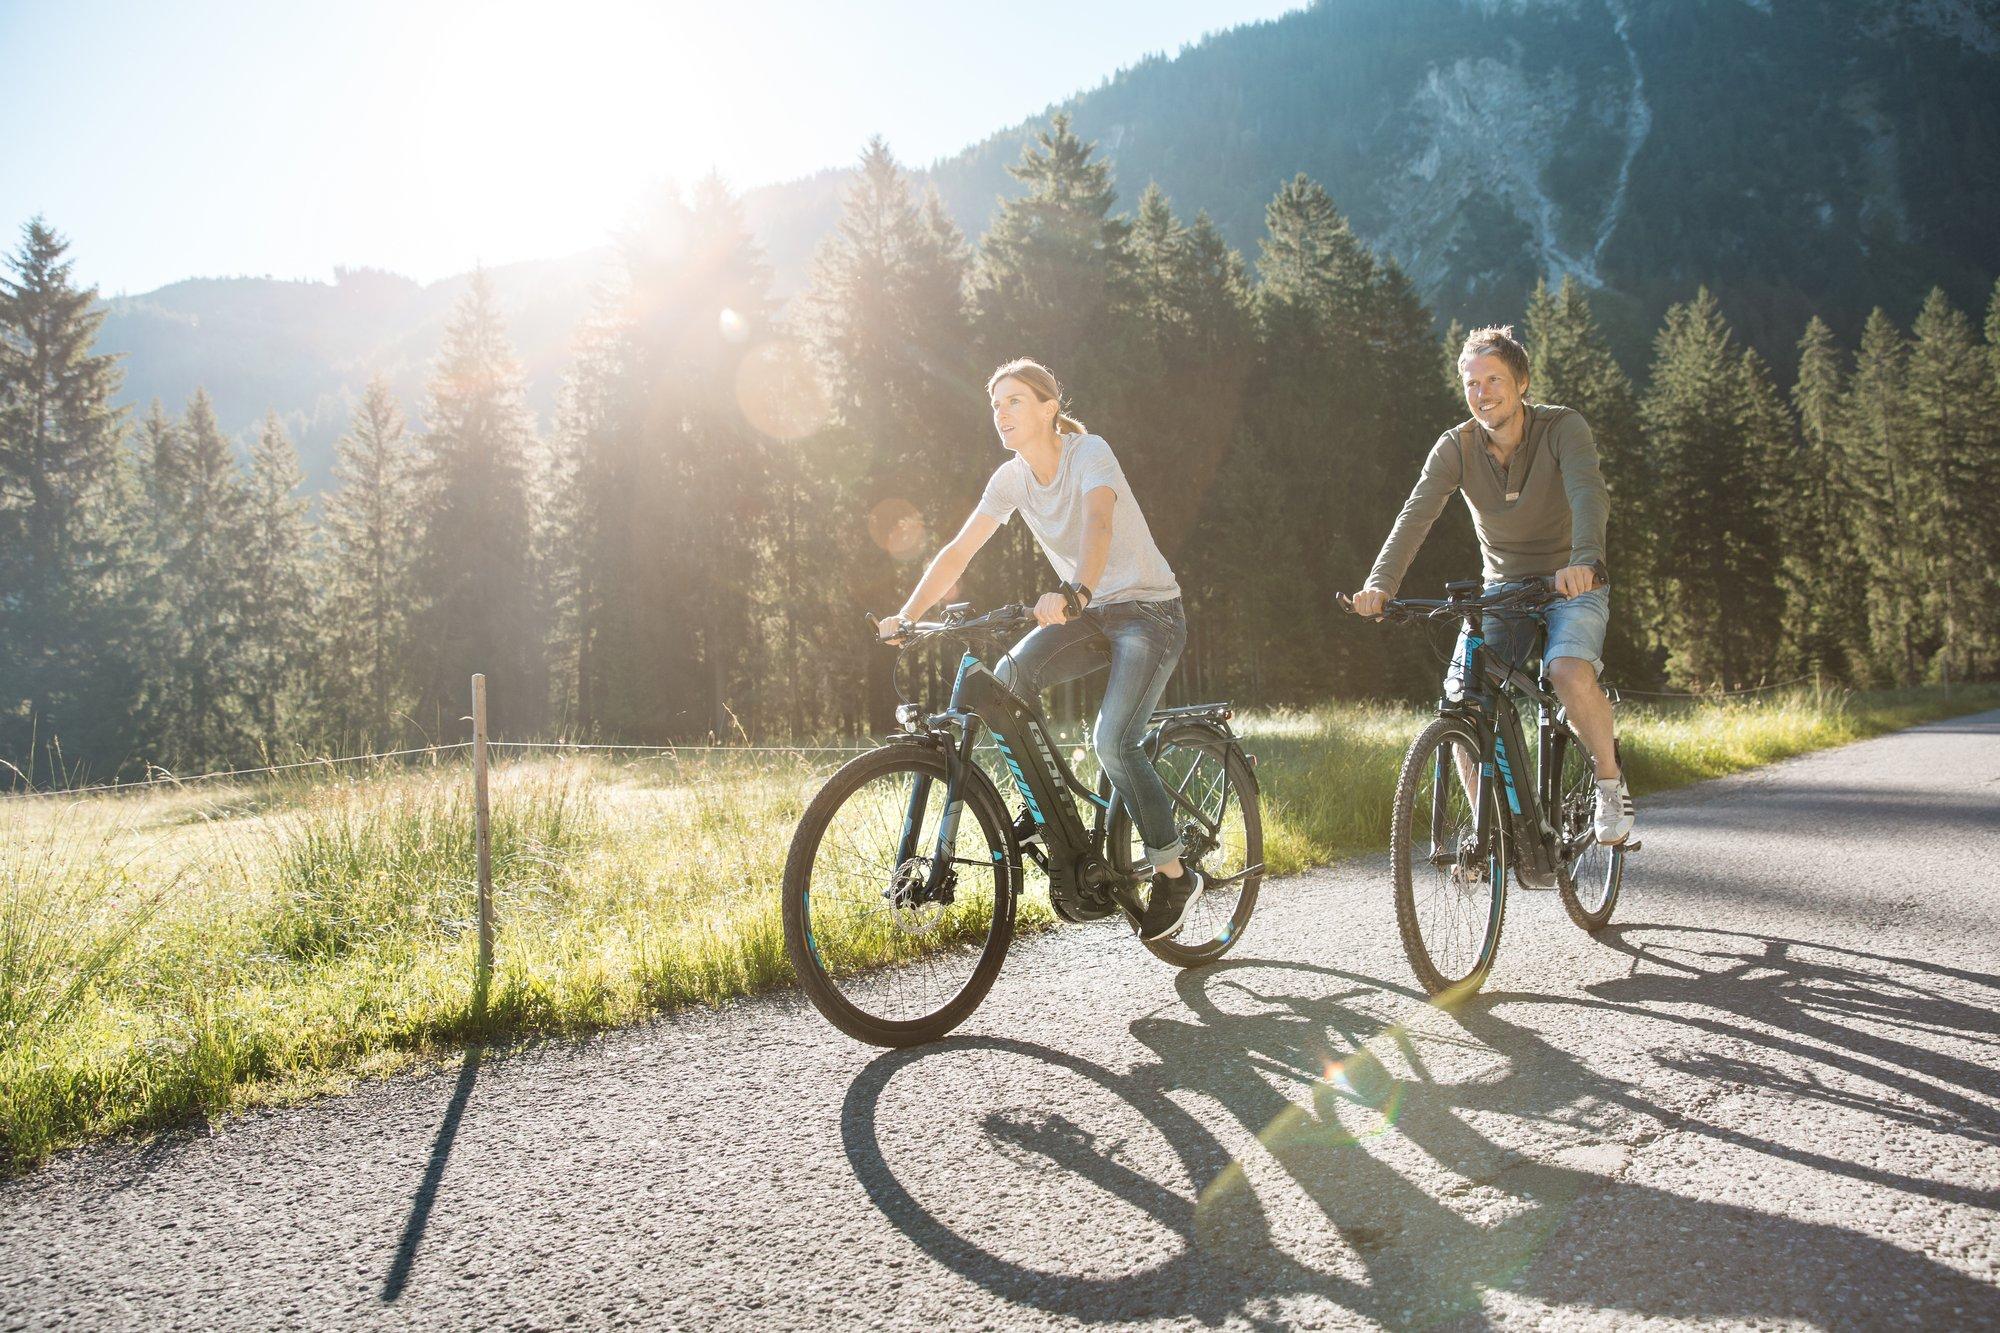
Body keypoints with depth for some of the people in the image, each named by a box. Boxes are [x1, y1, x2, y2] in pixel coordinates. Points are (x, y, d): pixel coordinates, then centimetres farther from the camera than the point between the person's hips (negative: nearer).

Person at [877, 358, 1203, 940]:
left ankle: (1174, 874, -3)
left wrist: (1074, 593, -56)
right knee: (1005, 680, -21)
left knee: (1112, 742, -22)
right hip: (1090, 612, 6)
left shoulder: (1089, 452, -19)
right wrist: (906, 616, -16)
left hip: (1149, 612, -6)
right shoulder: (1011, 478, 0)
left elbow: (1098, 523, -38)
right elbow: (959, 550, -4)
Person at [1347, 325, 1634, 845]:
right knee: (1461, 697, -17)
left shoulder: (1562, 428, -15)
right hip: (1502, 588, 3)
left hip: (1572, 584, -3)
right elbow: (1416, 514, -20)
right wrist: (1380, 583, -38)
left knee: (1569, 670, -33)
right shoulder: (1455, 447, -7)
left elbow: (1590, 493, -33)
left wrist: (1583, 559, -53)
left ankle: (1610, 783, -6)